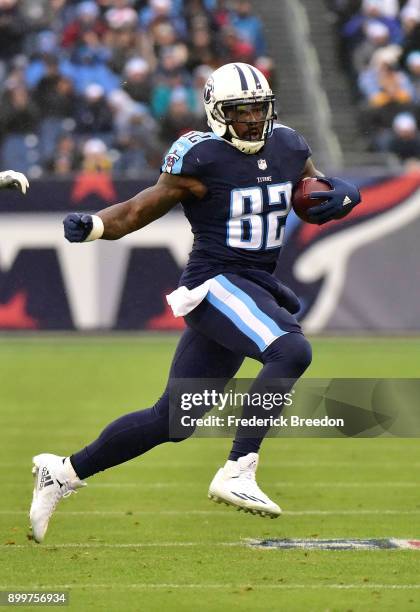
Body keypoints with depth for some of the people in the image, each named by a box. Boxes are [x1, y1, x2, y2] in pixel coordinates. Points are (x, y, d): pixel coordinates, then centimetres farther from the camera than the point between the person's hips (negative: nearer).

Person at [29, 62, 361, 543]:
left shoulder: (288, 149, 9)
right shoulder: (201, 159, -10)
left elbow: (317, 206, 22)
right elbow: (140, 211, -6)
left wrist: (341, 196, -2)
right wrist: (91, 226, -25)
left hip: (256, 288, 7)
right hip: (215, 282, -7)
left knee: (172, 421, 10)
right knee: (292, 351, -31)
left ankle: (63, 472, 22)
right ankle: (237, 472, -31)